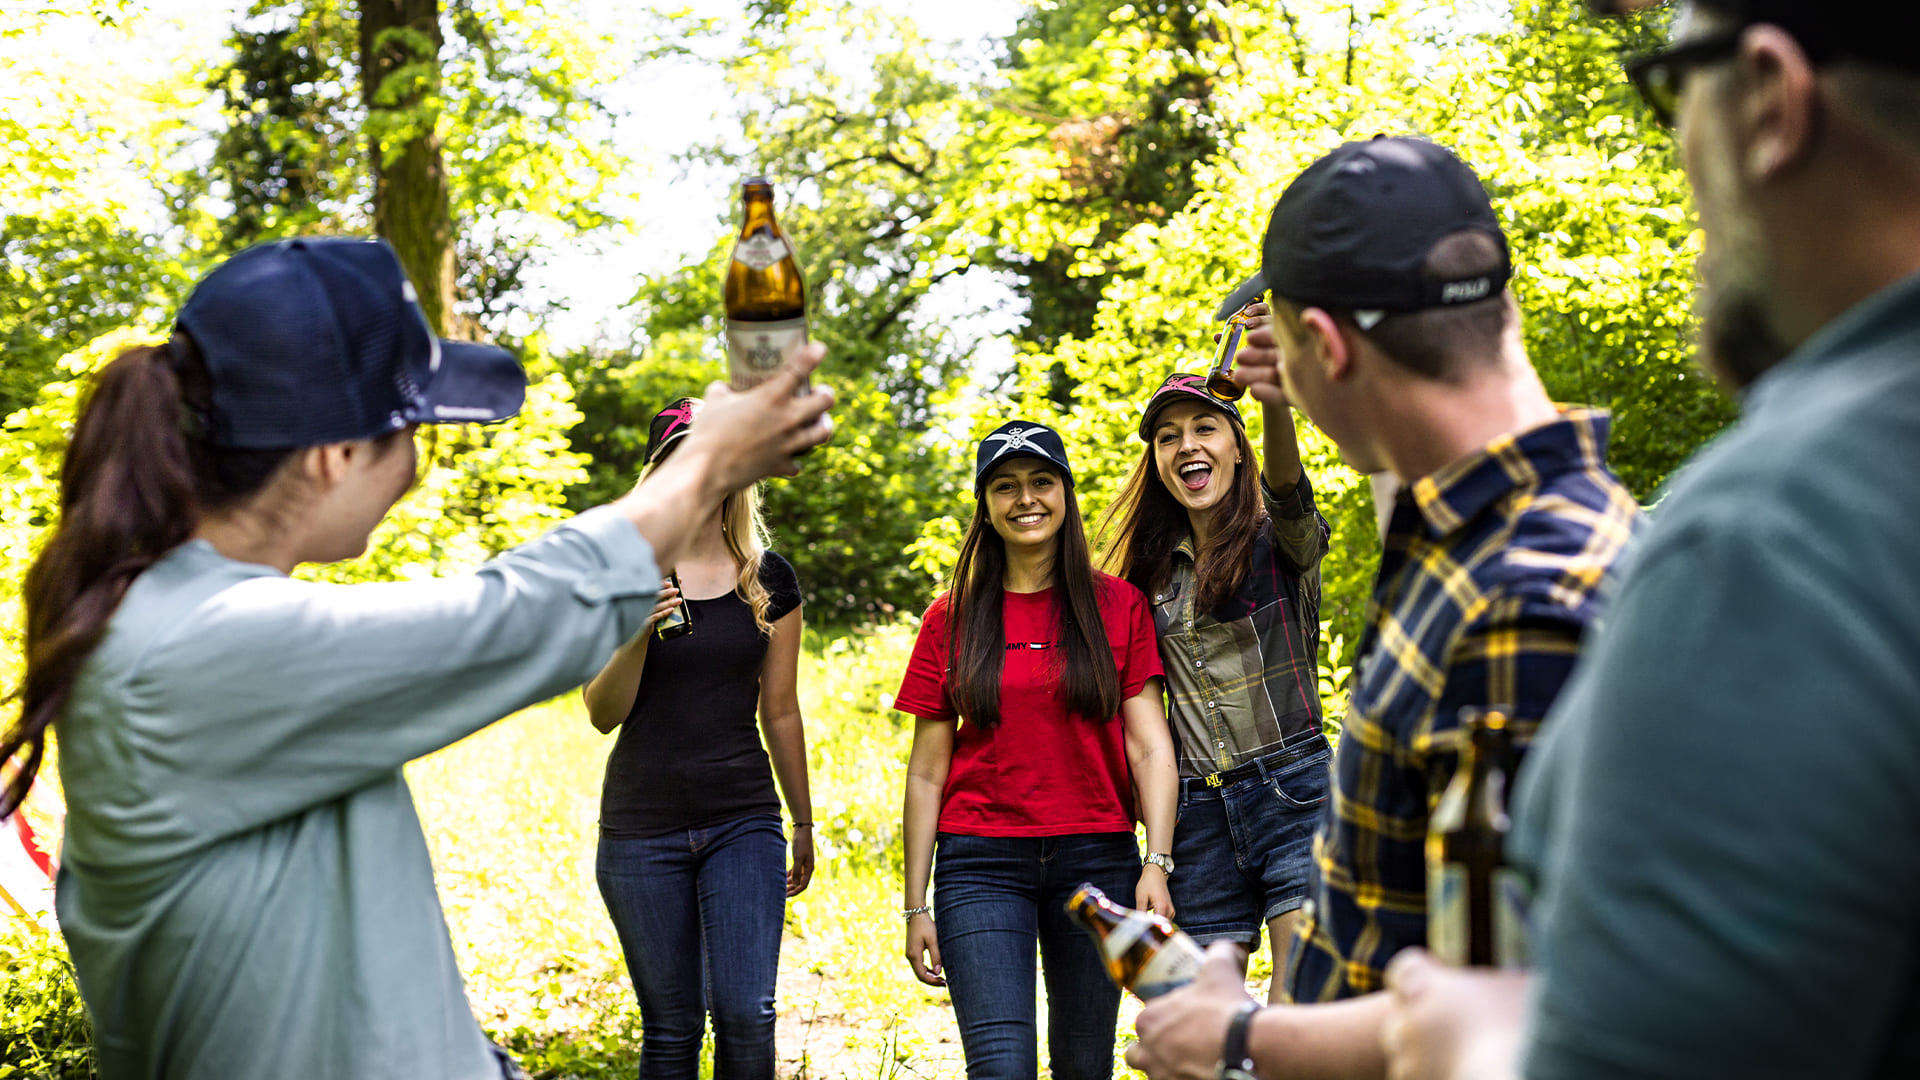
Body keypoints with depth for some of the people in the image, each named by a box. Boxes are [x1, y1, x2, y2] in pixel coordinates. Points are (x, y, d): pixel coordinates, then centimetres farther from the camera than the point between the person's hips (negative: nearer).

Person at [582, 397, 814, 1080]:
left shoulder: (770, 580, 5)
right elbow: (603, 713, -5)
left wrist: (804, 823, 16)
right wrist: (637, 629, -22)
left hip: (744, 821, 1)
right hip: (642, 827, -1)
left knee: (746, 1014, -13)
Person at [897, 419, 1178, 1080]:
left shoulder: (1119, 606, 6)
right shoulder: (952, 619, 6)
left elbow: (1150, 745, 2)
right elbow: (926, 771, 6)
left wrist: (1157, 864, -10)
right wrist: (916, 906, 4)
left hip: (1095, 859, 1)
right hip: (981, 863, -1)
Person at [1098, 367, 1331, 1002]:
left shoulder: (1279, 540, 0)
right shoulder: (1152, 572, 14)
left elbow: (1286, 480, -24)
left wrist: (1275, 395, -46)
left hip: (1292, 789, -4)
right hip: (1198, 809, 5)